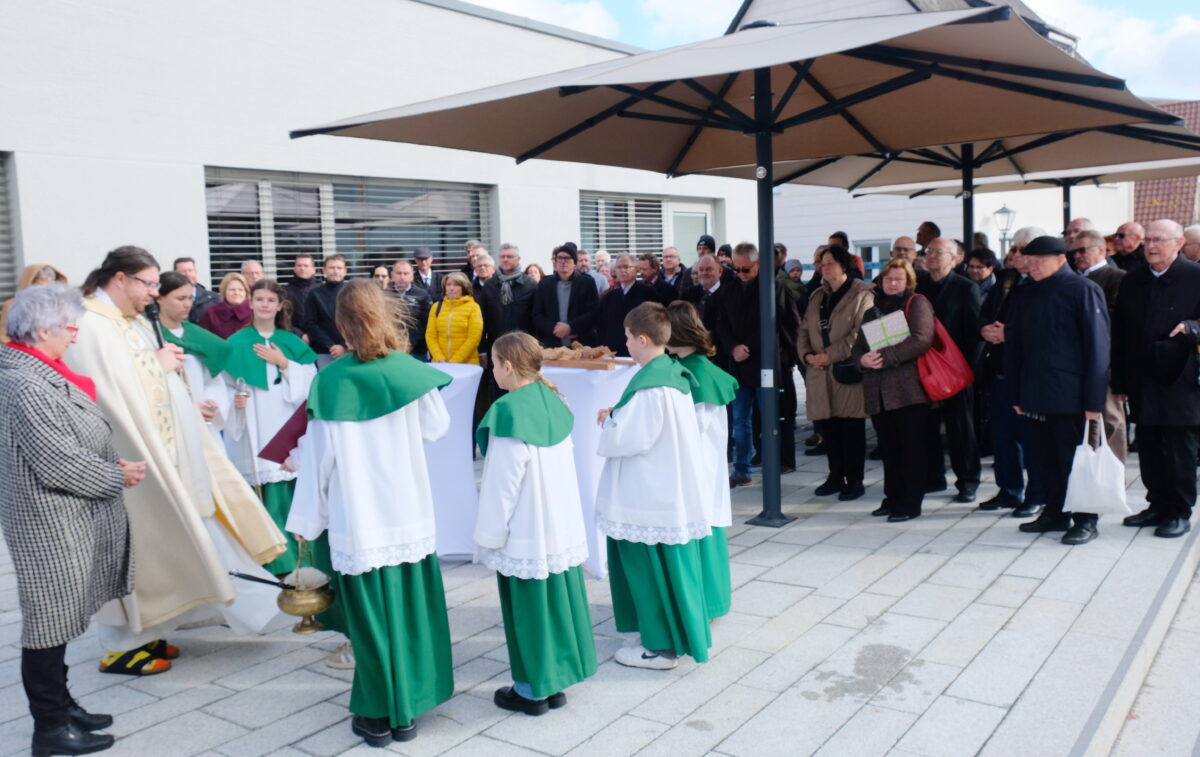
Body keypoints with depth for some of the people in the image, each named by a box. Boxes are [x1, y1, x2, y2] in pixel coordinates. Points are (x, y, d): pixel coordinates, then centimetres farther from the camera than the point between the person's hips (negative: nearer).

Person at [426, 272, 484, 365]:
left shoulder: (473, 307, -1)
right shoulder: (437, 307, 8)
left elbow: (474, 338, -8)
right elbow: (430, 336, 5)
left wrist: (454, 362, -14)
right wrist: (440, 359, -9)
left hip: (466, 364, -3)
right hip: (439, 364, 3)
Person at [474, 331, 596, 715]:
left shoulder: (509, 411, -20)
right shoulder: (553, 400, 3)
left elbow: (502, 483, -17)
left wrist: (490, 535, -8)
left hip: (526, 533, -7)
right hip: (562, 525, 7)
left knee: (530, 608, 6)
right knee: (557, 600, 15)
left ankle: (533, 690, 19)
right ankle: (555, 682, 27)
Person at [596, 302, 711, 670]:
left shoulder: (650, 385, -23)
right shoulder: (674, 373, 6)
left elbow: (629, 438, -23)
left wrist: (607, 421, -4)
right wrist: (618, 416, 5)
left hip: (651, 497, -9)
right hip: (672, 490, 9)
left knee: (652, 569, 3)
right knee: (671, 565, 18)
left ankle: (660, 646, 15)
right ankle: (680, 633, 30)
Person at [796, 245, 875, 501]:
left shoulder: (862, 295, -4)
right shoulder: (817, 297, 17)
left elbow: (859, 334, -14)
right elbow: (804, 331, 15)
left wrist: (830, 355, -16)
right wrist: (807, 354, -3)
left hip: (848, 372, -6)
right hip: (820, 374, 6)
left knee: (852, 429, 0)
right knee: (828, 428, 10)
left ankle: (854, 480, 9)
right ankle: (835, 477, 22)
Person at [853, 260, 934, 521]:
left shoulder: (916, 304, 0)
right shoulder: (873, 310, 20)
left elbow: (921, 340, -16)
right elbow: (858, 345, 16)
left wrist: (885, 356, -19)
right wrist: (863, 359, -8)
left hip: (908, 389, -6)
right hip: (878, 391, 6)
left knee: (911, 448, -1)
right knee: (888, 449, 12)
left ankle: (910, 503, 5)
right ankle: (893, 498, 22)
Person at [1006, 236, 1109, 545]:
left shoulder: (1084, 290, -6)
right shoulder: (1027, 296, 11)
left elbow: (1097, 346, -10)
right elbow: (1014, 346, 12)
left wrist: (1094, 399, -13)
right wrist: (1016, 394, 8)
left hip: (1070, 397, -5)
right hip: (1036, 395, 6)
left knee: (1075, 460, 2)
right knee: (1046, 459, 12)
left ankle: (1085, 520, 14)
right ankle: (1055, 513, 24)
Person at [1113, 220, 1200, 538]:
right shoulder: (1132, 280, 9)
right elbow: (1119, 333, 9)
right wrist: (1119, 381, 7)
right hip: (1143, 381, 5)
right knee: (1149, 449, 12)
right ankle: (1158, 505, 25)